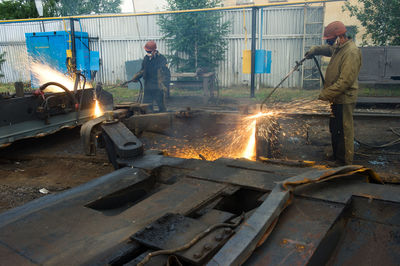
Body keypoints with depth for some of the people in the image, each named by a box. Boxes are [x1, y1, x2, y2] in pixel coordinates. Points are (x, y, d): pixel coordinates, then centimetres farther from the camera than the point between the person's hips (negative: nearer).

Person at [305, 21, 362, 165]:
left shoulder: (351, 52, -20)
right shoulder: (338, 48, 10)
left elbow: (345, 81, -26)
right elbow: (327, 49, 35)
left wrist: (325, 95, -25)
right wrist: (314, 50, 14)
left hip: (344, 100, -10)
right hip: (336, 98, 10)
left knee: (343, 132, -1)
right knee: (334, 130, 18)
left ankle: (345, 164, 10)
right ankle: (336, 158, 33)